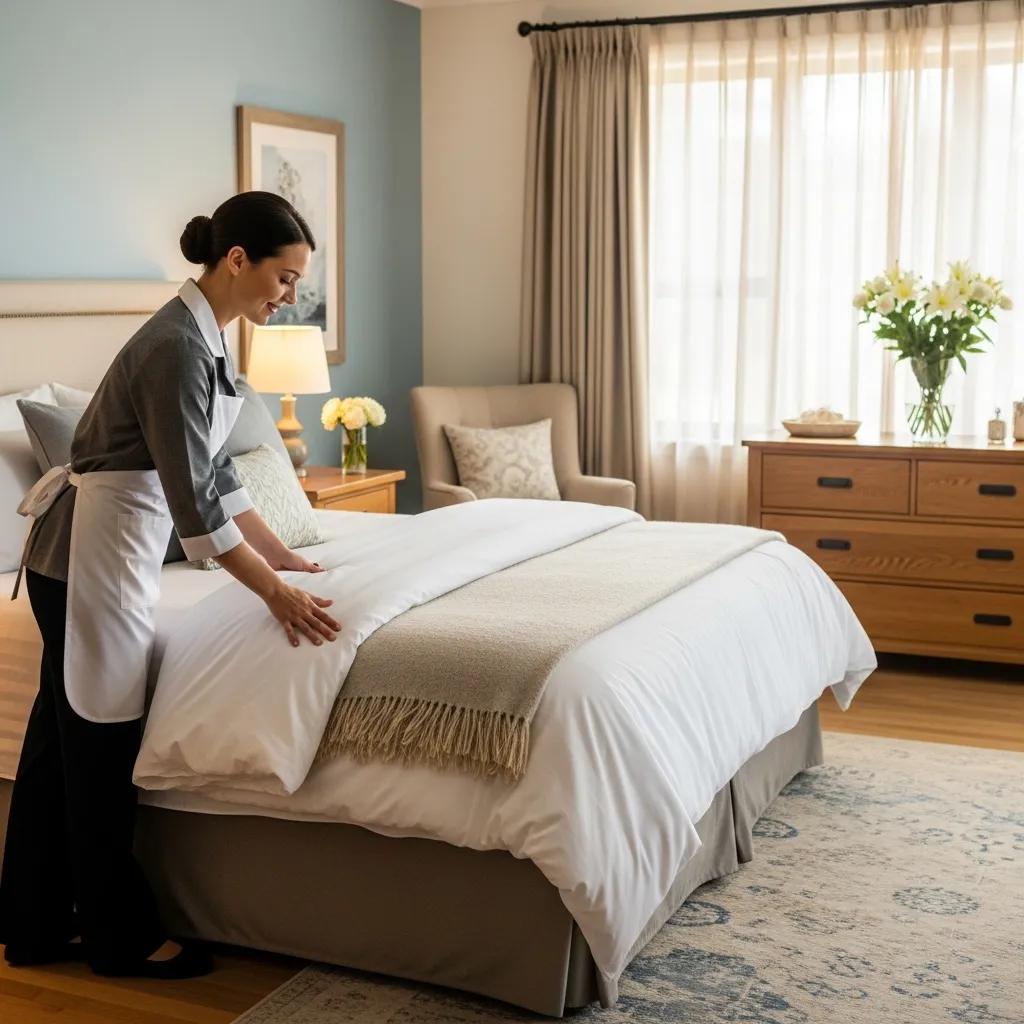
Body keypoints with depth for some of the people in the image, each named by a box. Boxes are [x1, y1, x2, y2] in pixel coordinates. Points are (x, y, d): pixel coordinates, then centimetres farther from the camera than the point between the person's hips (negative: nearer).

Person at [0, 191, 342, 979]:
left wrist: (282, 555, 17)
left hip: (96, 550, 10)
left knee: (63, 737, 15)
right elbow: (194, 501, -23)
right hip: (92, 552, -10)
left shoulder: (206, 335, 8)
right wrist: (274, 593, -18)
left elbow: (215, 472, 16)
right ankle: (121, 936, 17)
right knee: (100, 744, 3)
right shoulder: (177, 346, -22)